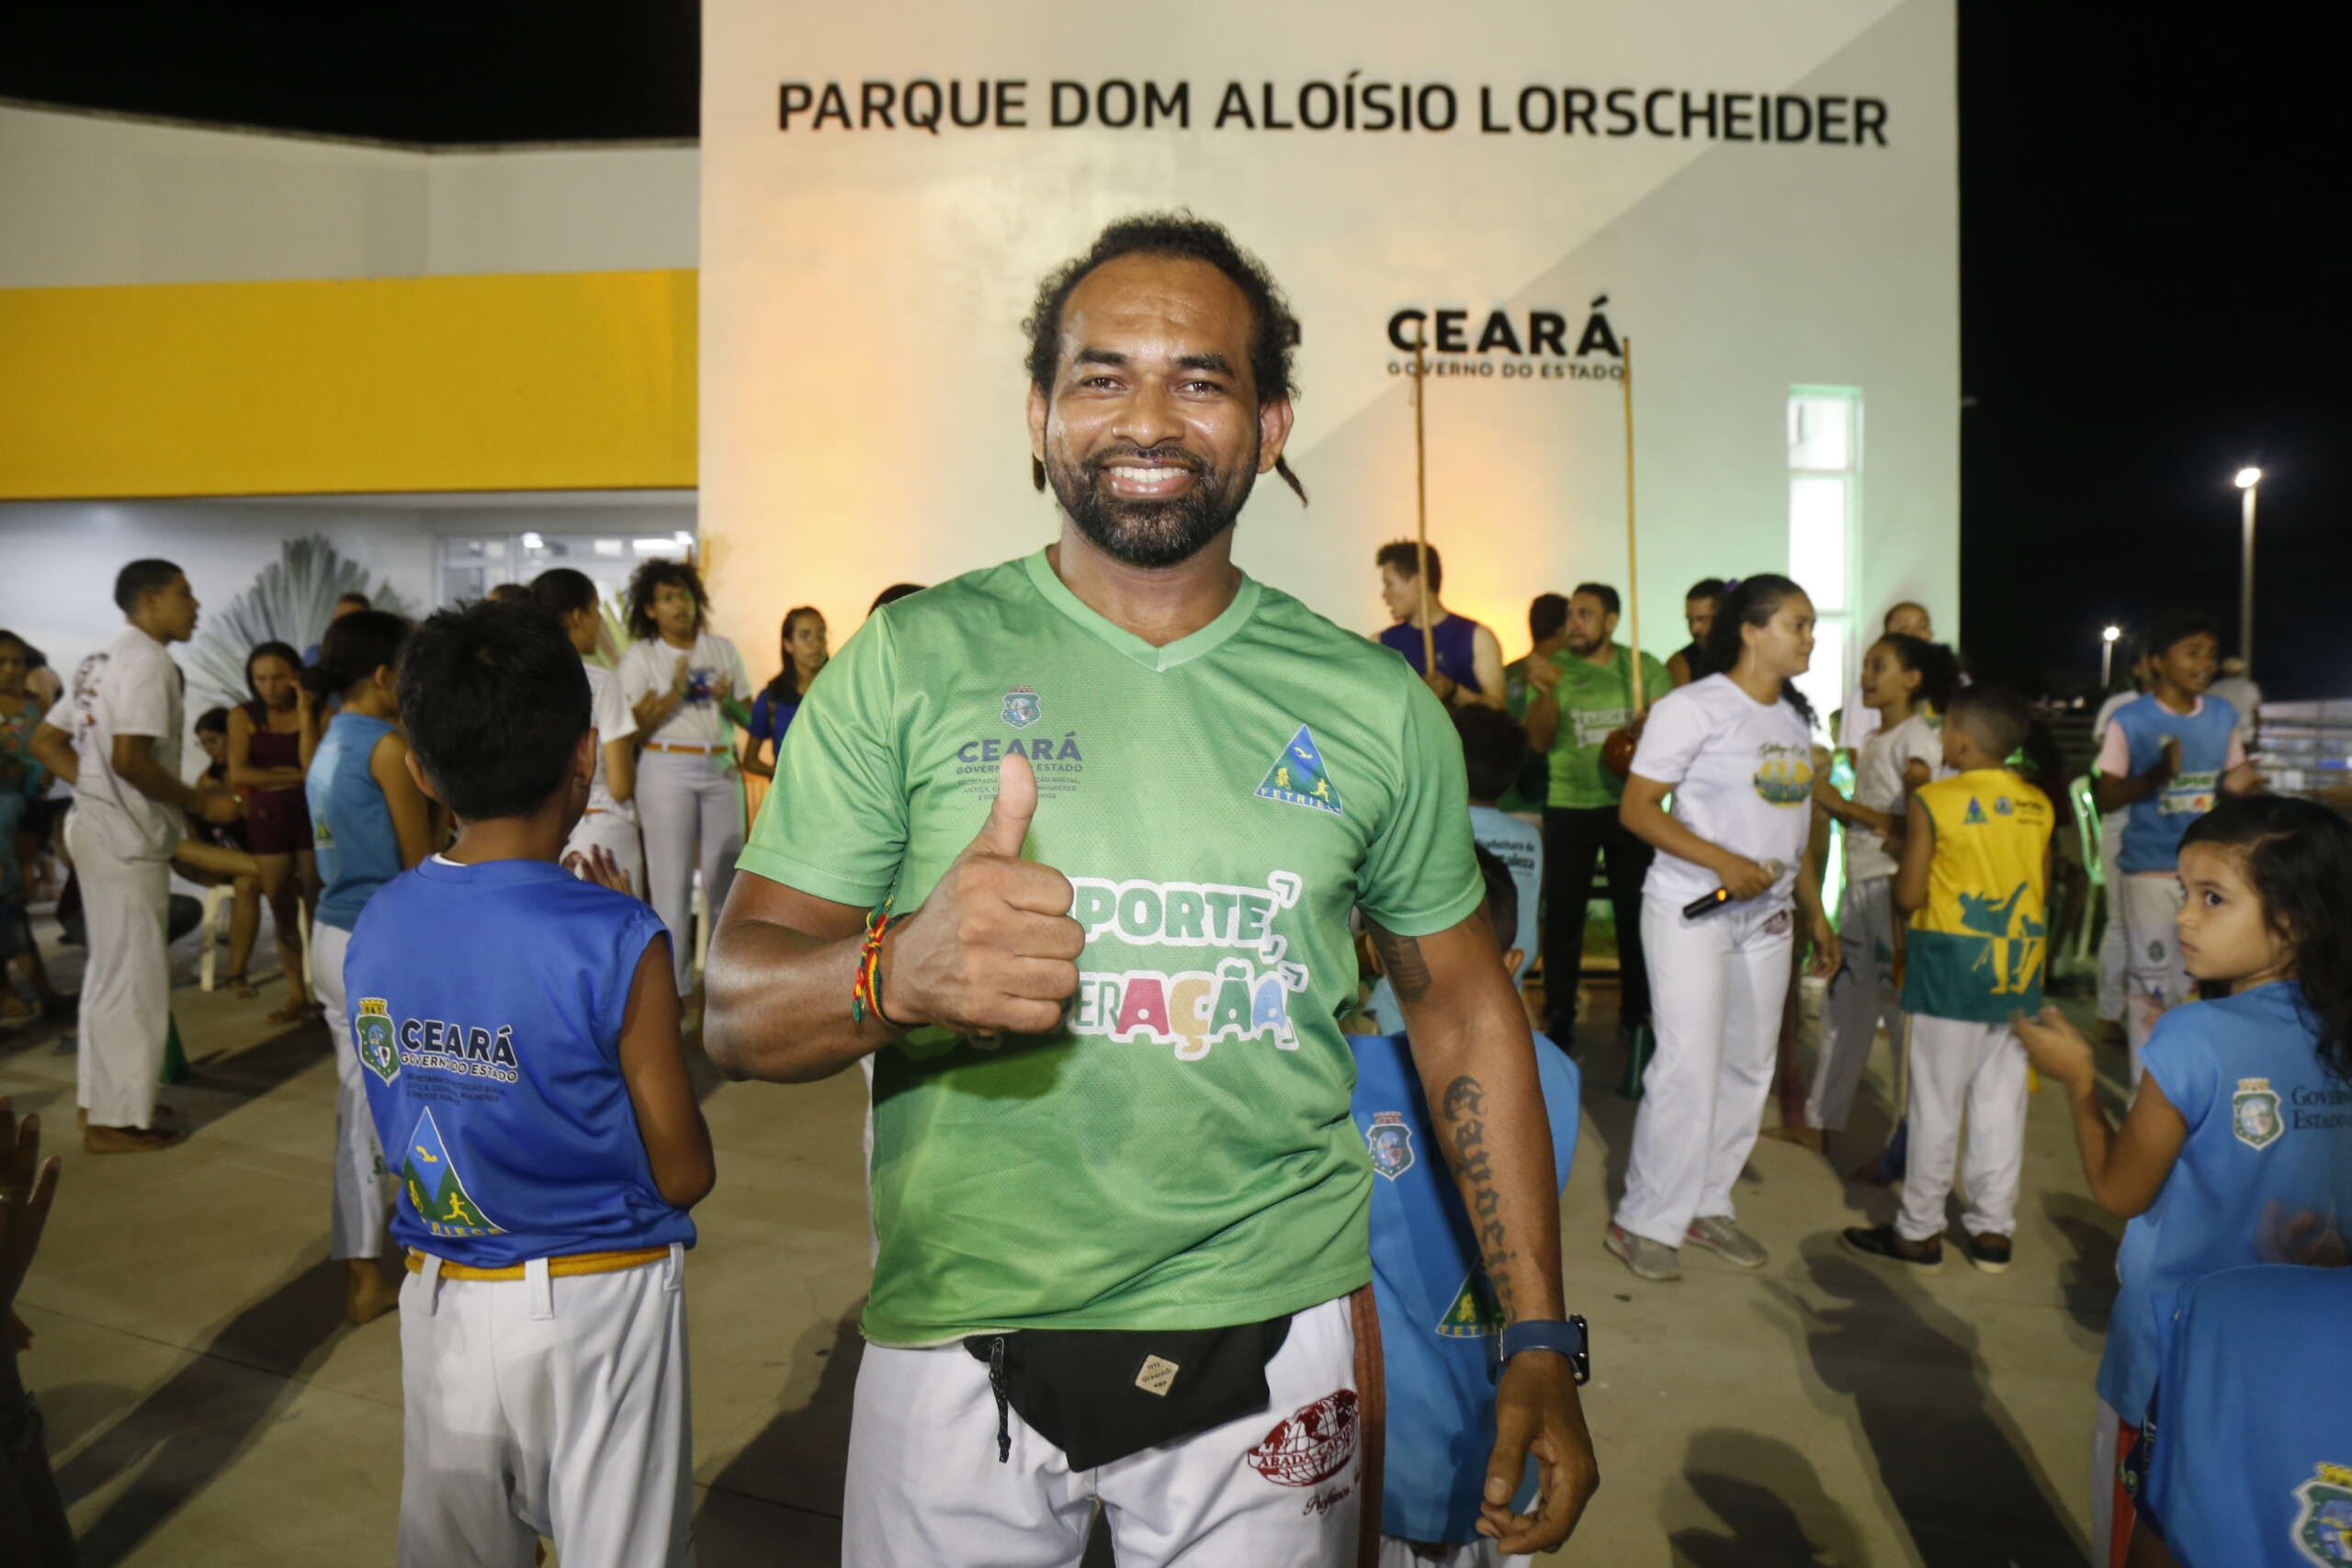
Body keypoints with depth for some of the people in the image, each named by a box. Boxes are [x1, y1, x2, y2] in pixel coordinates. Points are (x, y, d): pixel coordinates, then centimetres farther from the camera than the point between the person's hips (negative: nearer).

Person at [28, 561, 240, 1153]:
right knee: (133, 977, -2)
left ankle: (100, 1100, 28)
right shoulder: (149, 661, -15)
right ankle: (116, 1120, 5)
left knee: (110, 971, 18)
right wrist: (201, 802, -16)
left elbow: (46, 741, 16)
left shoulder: (103, 659, 15)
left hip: (99, 826, 10)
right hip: (127, 838, -10)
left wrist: (96, 788, 11)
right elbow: (129, 759, -25)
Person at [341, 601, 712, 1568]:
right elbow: (685, 1175, -12)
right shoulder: (615, 944, -20)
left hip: (439, 1303, 5)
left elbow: (400, 1128, 9)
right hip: (595, 1307, -5)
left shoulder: (376, 928, -4)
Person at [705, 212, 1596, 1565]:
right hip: (958, 1348, 0)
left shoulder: (1376, 708, 0)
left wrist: (1541, 1344, 5)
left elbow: (1466, 1010, 8)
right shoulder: (907, 664, -5)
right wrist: (898, 969, -30)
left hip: (1269, 1355, 1)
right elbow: (737, 1010, -7)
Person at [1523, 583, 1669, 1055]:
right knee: (1563, 915, 1)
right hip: (1568, 807, -1)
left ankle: (1634, 1017, 20)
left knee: (1635, 912, 6)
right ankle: (1558, 1019, 14)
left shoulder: (1644, 668, 3)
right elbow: (1538, 741, -9)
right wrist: (1545, 693, -25)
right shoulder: (1555, 669, 0)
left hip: (1631, 806, 1)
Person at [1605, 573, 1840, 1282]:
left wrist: (1816, 914, 18)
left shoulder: (1795, 717, 12)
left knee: (1749, 1065, 9)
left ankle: (1708, 1205, 23)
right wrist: (1724, 863, -24)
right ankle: (1643, 1222, 3)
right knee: (1689, 1065, -9)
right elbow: (1637, 809, -15)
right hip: (1691, 908, -7)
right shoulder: (1693, 708, -11)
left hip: (1767, 914, 7)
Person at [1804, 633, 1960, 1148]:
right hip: (1859, 883, 9)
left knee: (1902, 1010, -4)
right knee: (1844, 1005, 14)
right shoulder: (1872, 742, 15)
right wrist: (1831, 802, 1)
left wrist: (1845, 806, -15)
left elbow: (1914, 828, -18)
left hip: (1894, 887, -8)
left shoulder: (1919, 739, -9)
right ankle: (1820, 1124, 24)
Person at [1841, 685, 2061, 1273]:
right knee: (2002, 1101, 11)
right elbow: (2043, 890, 8)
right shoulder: (2039, 805, 3)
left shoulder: (1933, 801, -12)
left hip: (1952, 965, -5)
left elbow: (1909, 896, -11)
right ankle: (1993, 1229, 20)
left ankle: (1920, 1231, 12)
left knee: (1937, 1102, 3)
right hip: (2019, 968, 5)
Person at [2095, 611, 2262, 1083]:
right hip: (2151, 873, -4)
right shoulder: (2129, 721, -9)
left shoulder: (2223, 716, 5)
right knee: (2151, 982, 2)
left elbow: (2230, 780, 13)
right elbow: (2106, 798, -8)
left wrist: (2237, 785, -11)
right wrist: (2156, 775, -24)